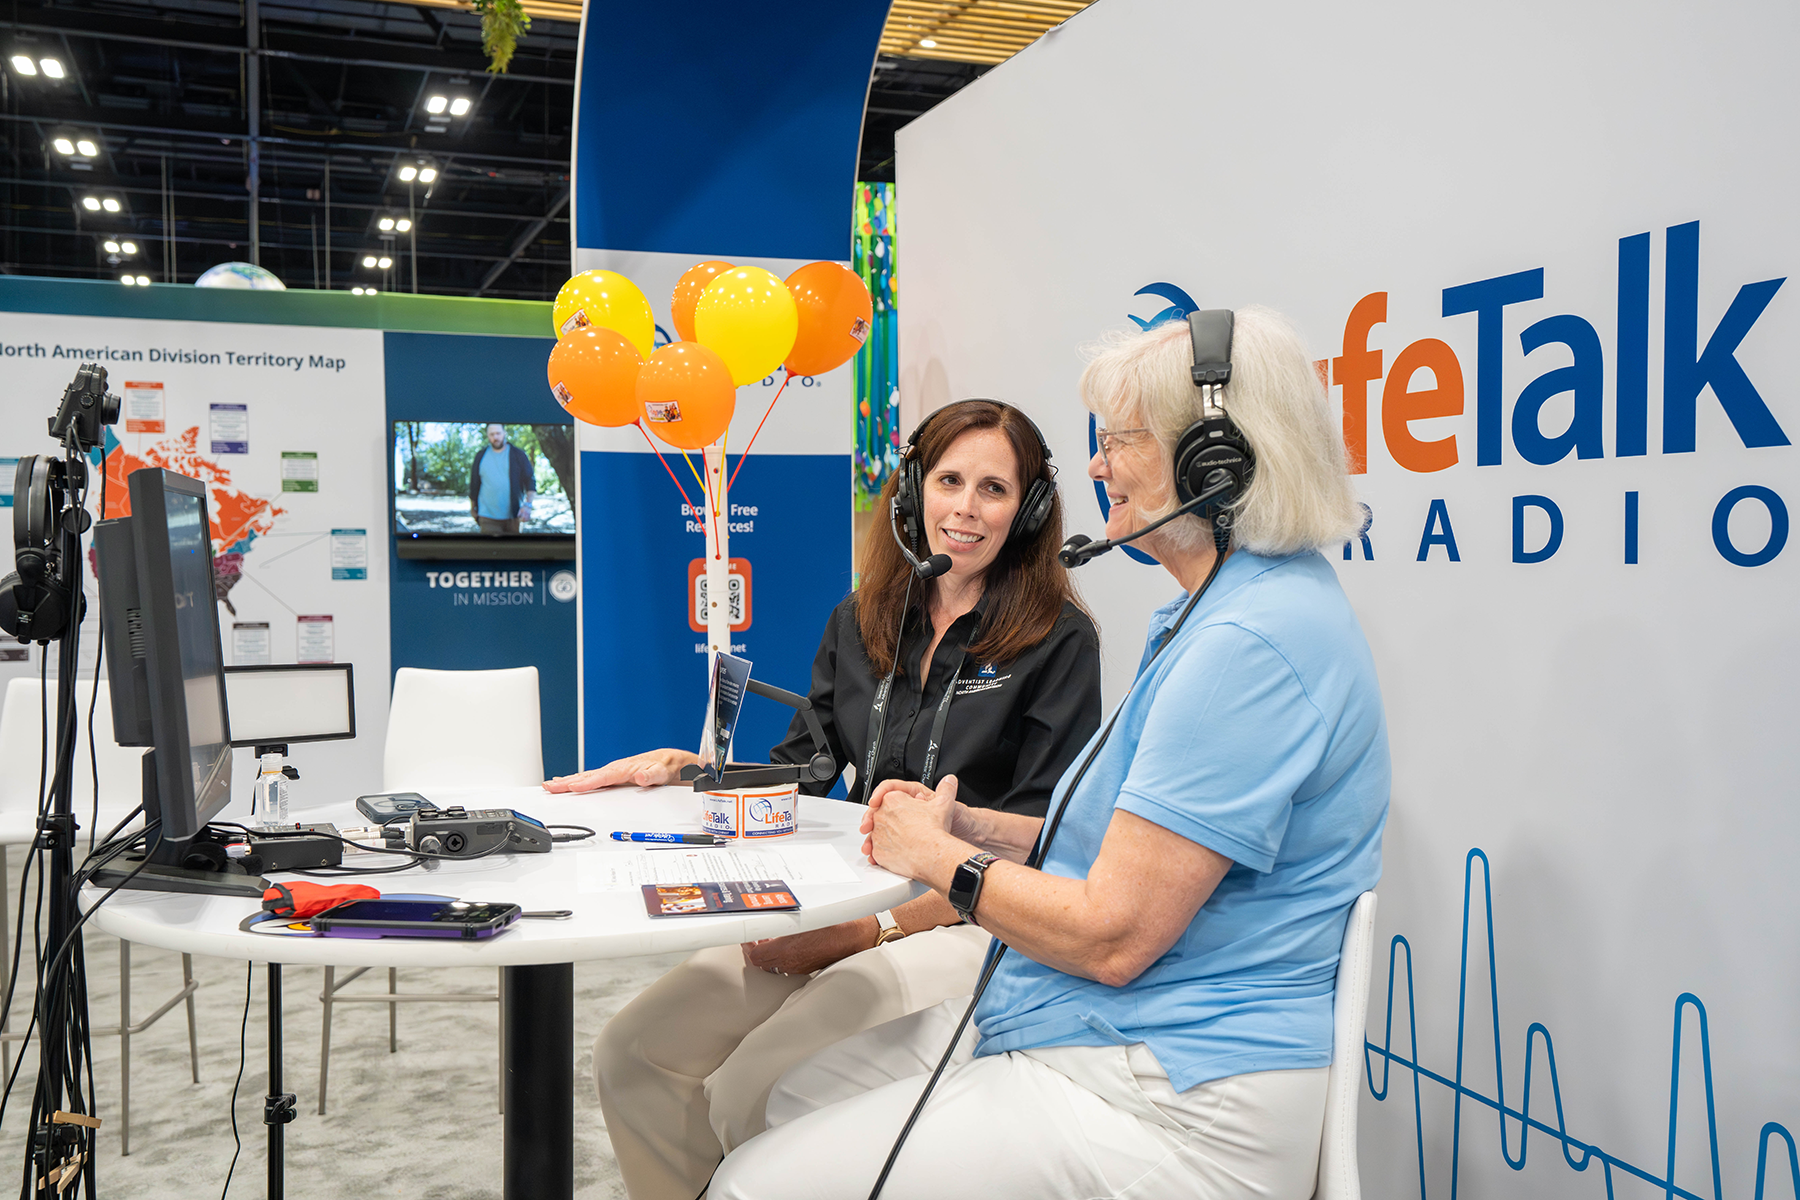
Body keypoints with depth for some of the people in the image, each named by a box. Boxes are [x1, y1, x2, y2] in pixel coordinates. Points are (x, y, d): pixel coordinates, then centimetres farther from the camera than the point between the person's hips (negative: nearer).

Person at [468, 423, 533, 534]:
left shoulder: (518, 455, 4)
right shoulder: (481, 456, 8)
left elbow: (530, 482, 0)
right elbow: (474, 484, 16)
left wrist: (528, 505, -14)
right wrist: (473, 508, 21)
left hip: (512, 516, 0)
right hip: (488, 517, 0)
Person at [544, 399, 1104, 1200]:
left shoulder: (1059, 643, -6)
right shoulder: (860, 624, 11)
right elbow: (797, 774, 17)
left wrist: (872, 929, -18)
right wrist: (681, 767, 0)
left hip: (971, 927, -6)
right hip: (851, 910, 6)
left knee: (751, 1094, -23)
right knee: (631, 1055, -5)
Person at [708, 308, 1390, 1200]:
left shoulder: (1253, 642, -23)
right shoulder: (1220, 611, 13)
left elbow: (1112, 935, -24)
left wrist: (936, 856, -8)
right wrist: (973, 826, 6)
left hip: (1171, 1113, -11)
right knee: (801, 1098, 16)